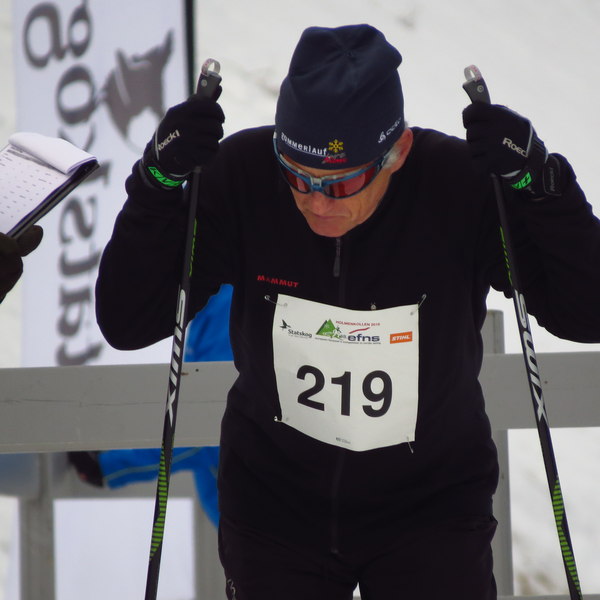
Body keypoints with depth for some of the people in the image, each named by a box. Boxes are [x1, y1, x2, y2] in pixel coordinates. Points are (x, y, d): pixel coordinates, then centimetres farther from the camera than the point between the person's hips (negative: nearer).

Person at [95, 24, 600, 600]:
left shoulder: (463, 186, -21)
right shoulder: (240, 179, -18)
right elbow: (127, 325, -15)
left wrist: (538, 181, -31)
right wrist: (159, 180, -28)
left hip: (431, 507, -1)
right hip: (274, 504, 1)